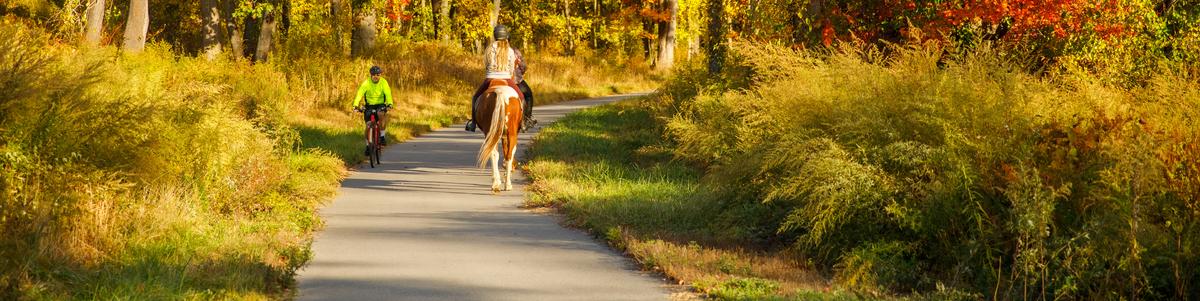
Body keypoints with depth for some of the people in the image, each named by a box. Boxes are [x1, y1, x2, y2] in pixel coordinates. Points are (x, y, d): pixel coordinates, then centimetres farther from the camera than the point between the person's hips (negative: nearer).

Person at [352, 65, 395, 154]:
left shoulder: (383, 82, -14)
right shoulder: (366, 83, -15)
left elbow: (388, 93, -26)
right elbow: (360, 93, -24)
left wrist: (390, 103, -45)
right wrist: (355, 104, -40)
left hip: (380, 104, -1)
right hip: (369, 105, 1)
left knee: (381, 114, -34)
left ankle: (382, 135, -19)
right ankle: (368, 145, 16)